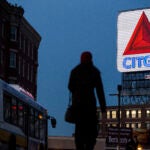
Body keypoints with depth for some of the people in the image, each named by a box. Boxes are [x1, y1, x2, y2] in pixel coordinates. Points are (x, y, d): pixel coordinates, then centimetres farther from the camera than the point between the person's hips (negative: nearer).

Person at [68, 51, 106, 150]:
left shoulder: (75, 71, 9)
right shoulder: (95, 71, 2)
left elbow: (70, 87, 8)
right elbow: (99, 90, -1)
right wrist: (103, 106, -1)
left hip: (77, 102, 3)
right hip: (90, 102, -3)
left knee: (79, 128, 7)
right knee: (91, 129, 0)